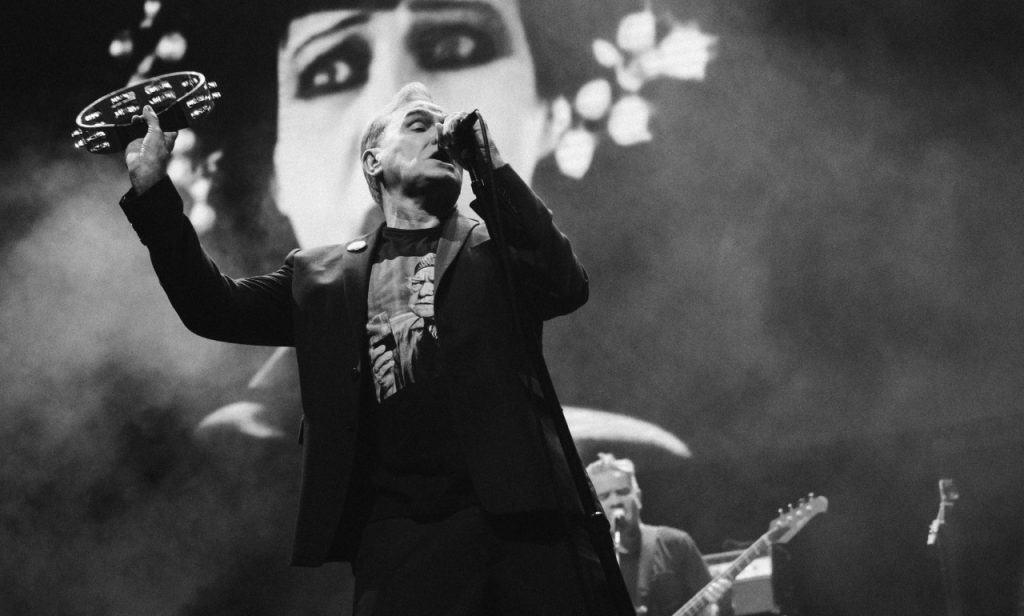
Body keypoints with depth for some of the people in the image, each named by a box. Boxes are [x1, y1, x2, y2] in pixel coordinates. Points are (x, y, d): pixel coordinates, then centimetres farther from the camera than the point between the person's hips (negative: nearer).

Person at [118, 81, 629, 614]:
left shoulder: (496, 250, 16)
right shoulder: (324, 275, 19)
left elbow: (566, 285, -2)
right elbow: (216, 308, 11)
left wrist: (490, 165, -2)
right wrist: (153, 189, 3)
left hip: (520, 517, 0)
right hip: (400, 536, 0)